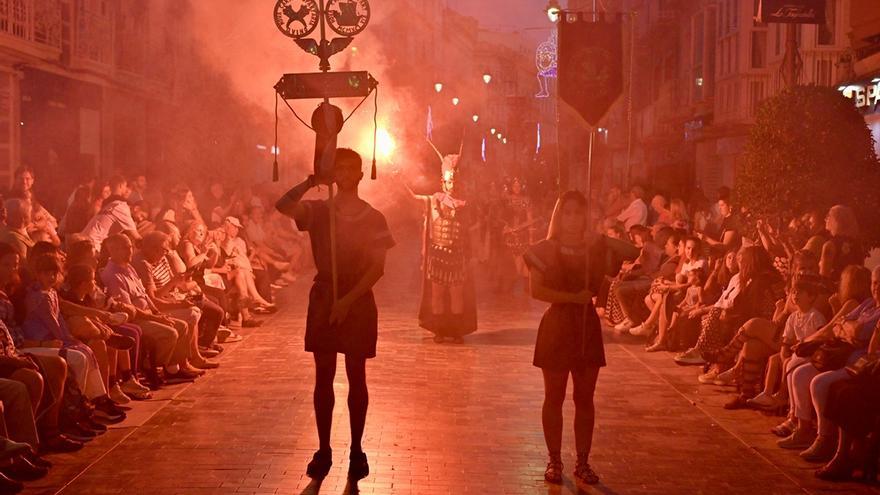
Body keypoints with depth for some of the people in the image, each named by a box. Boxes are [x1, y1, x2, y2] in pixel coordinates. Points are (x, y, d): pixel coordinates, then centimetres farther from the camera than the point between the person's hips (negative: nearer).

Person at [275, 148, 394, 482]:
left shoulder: (373, 218, 0)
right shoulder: (318, 211, 2)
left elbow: (377, 267, -7)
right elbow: (283, 206, -16)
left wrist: (348, 300, -16)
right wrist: (312, 181, -22)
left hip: (358, 301, -1)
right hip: (324, 300, 1)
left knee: (356, 376, 4)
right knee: (323, 376, 4)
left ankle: (356, 449, 12)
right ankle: (323, 451, 11)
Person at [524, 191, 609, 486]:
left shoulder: (595, 248, 7)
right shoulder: (545, 250, -3)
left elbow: (599, 287, 5)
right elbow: (536, 290, -15)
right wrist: (572, 297, -21)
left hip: (587, 327, 3)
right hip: (557, 327, -3)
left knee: (584, 398, 6)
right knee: (554, 398, 4)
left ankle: (583, 462, 14)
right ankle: (554, 461, 12)